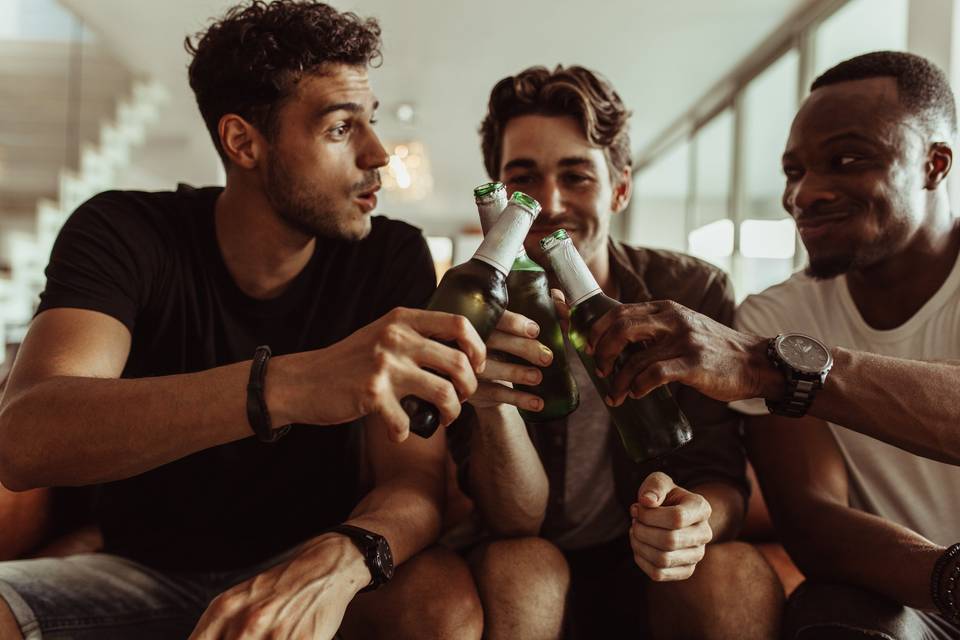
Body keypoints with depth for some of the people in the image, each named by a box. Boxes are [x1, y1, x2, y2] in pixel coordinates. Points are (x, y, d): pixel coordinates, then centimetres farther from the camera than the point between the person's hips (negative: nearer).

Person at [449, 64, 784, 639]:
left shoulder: (697, 293, -10)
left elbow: (721, 479, -10)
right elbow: (517, 521, -17)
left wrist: (696, 518, -35)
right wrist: (491, 404, -39)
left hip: (658, 574, 0)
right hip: (534, 576, 0)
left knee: (737, 575, -31)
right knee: (517, 564, -32)